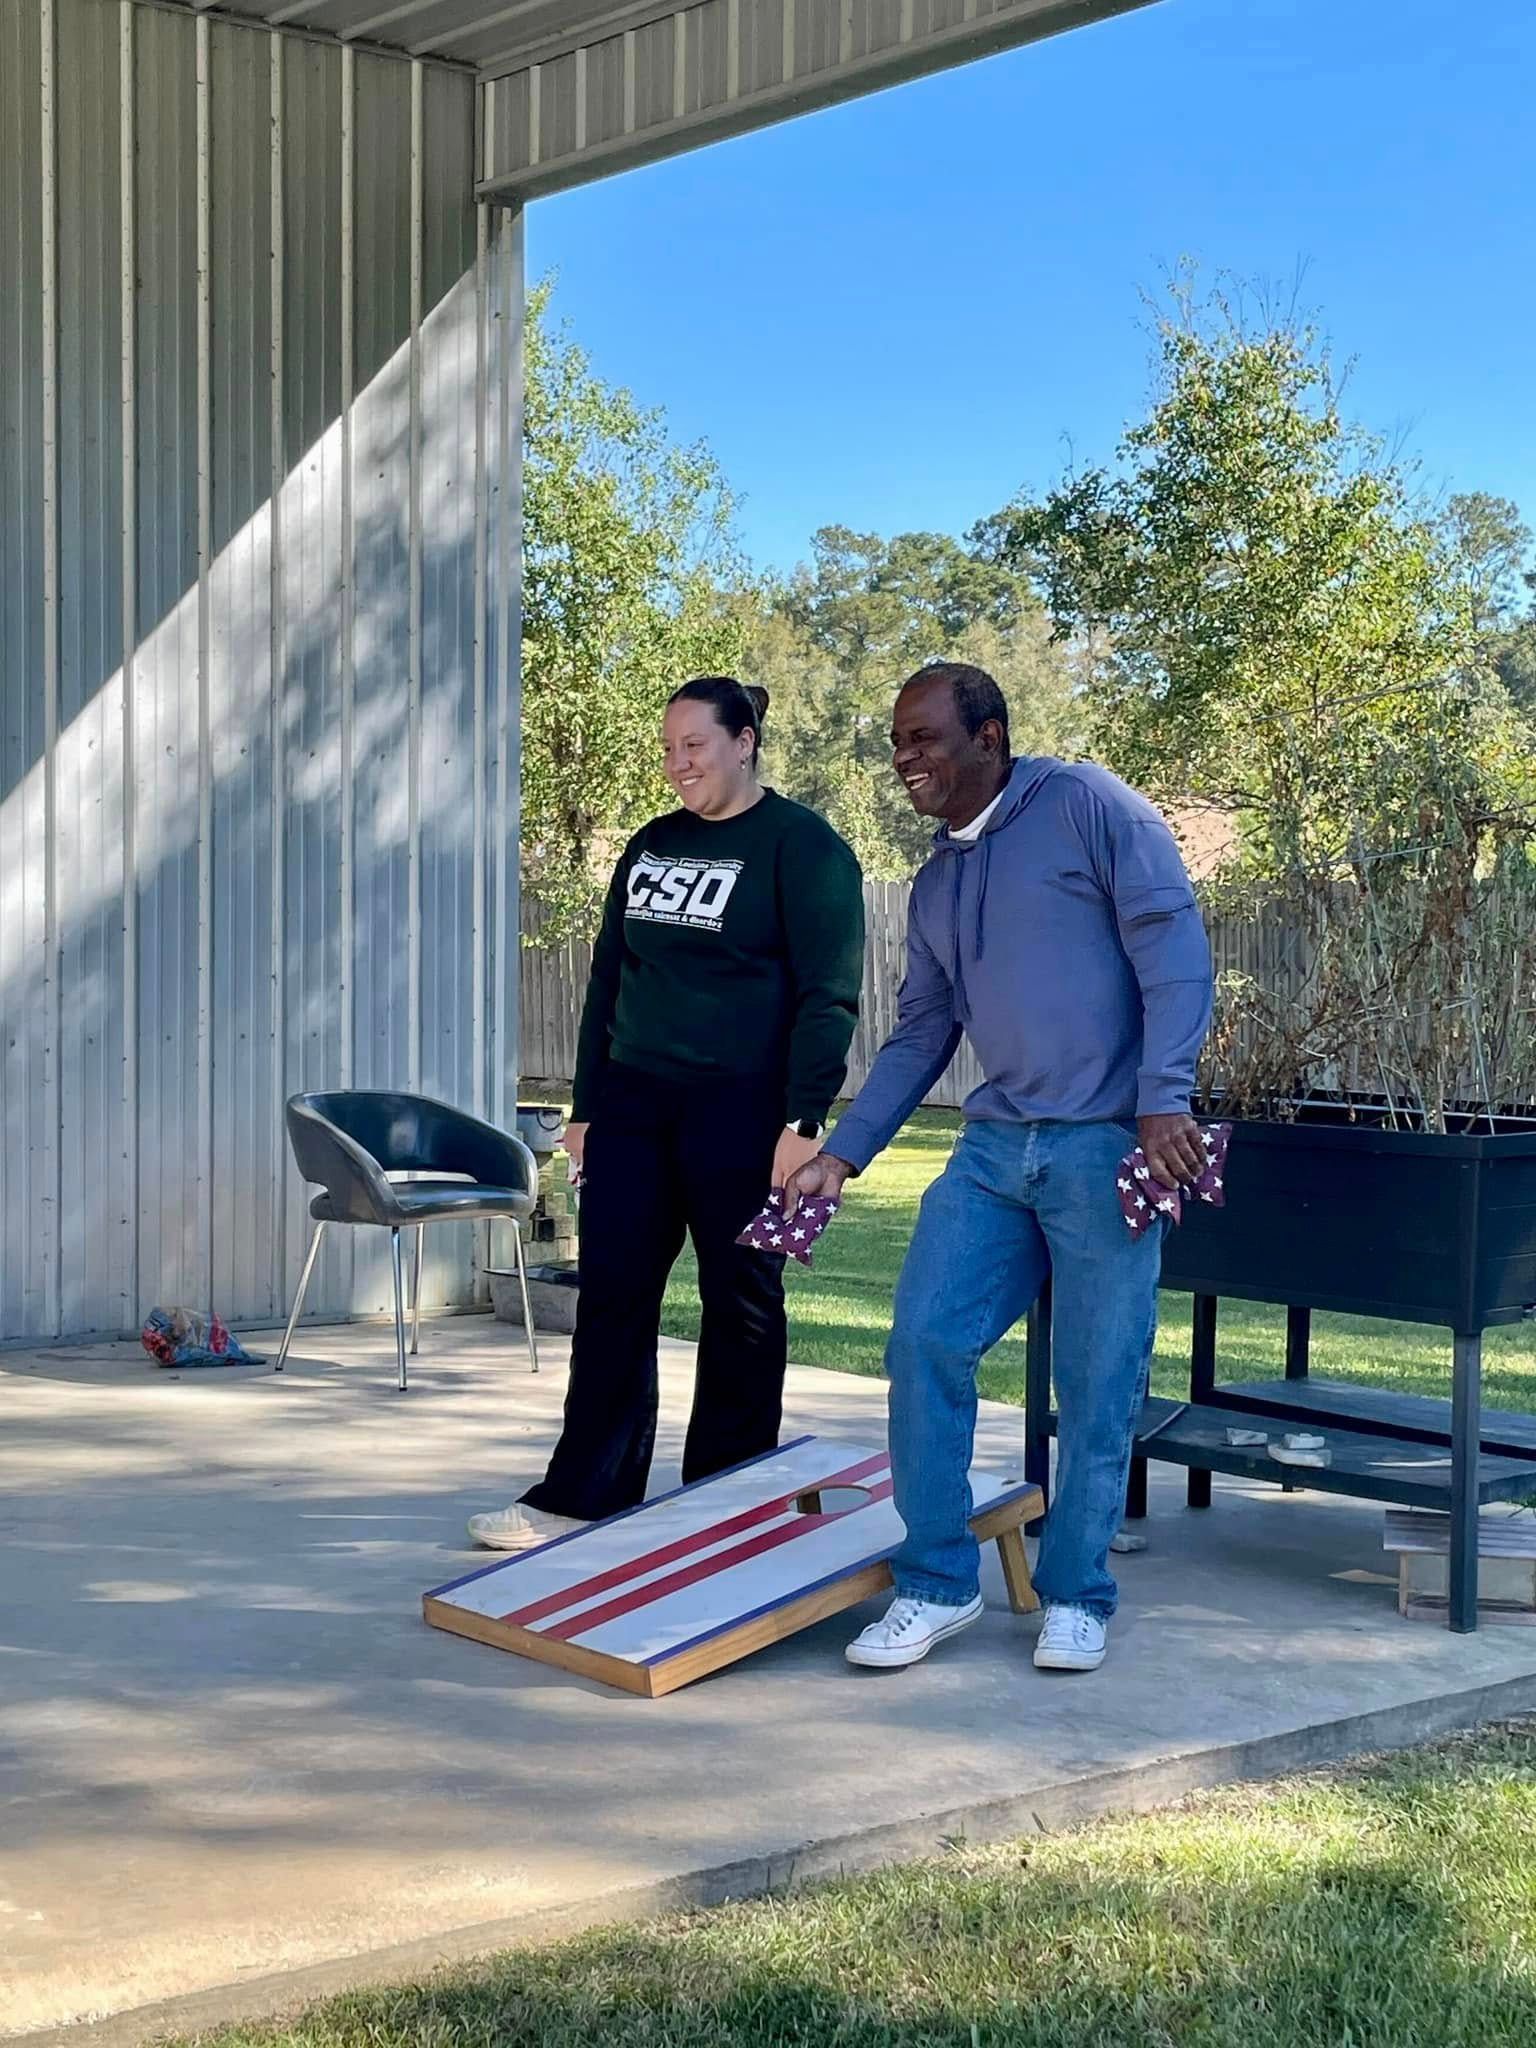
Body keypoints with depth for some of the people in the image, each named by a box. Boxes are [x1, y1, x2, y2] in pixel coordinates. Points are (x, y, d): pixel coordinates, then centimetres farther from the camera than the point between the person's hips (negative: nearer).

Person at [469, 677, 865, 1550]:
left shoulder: (802, 847, -5)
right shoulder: (651, 846, 14)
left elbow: (829, 994, -11)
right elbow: (608, 979, 18)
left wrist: (804, 1120, -17)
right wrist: (588, 1106, 14)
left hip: (739, 1111, -6)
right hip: (633, 1108, 6)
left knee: (740, 1308, 3)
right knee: (611, 1299, 4)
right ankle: (581, 1496, 9)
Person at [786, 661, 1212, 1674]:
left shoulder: (1087, 807, -3)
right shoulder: (936, 884, 18)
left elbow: (1173, 939, -10)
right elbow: (922, 1033, 22)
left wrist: (1164, 1097, -18)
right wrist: (842, 1153, 16)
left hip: (1105, 1147, -6)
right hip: (996, 1146, 6)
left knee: (1098, 1385, 0)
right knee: (924, 1344, -4)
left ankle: (1077, 1597, 17)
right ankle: (938, 1584, 10)